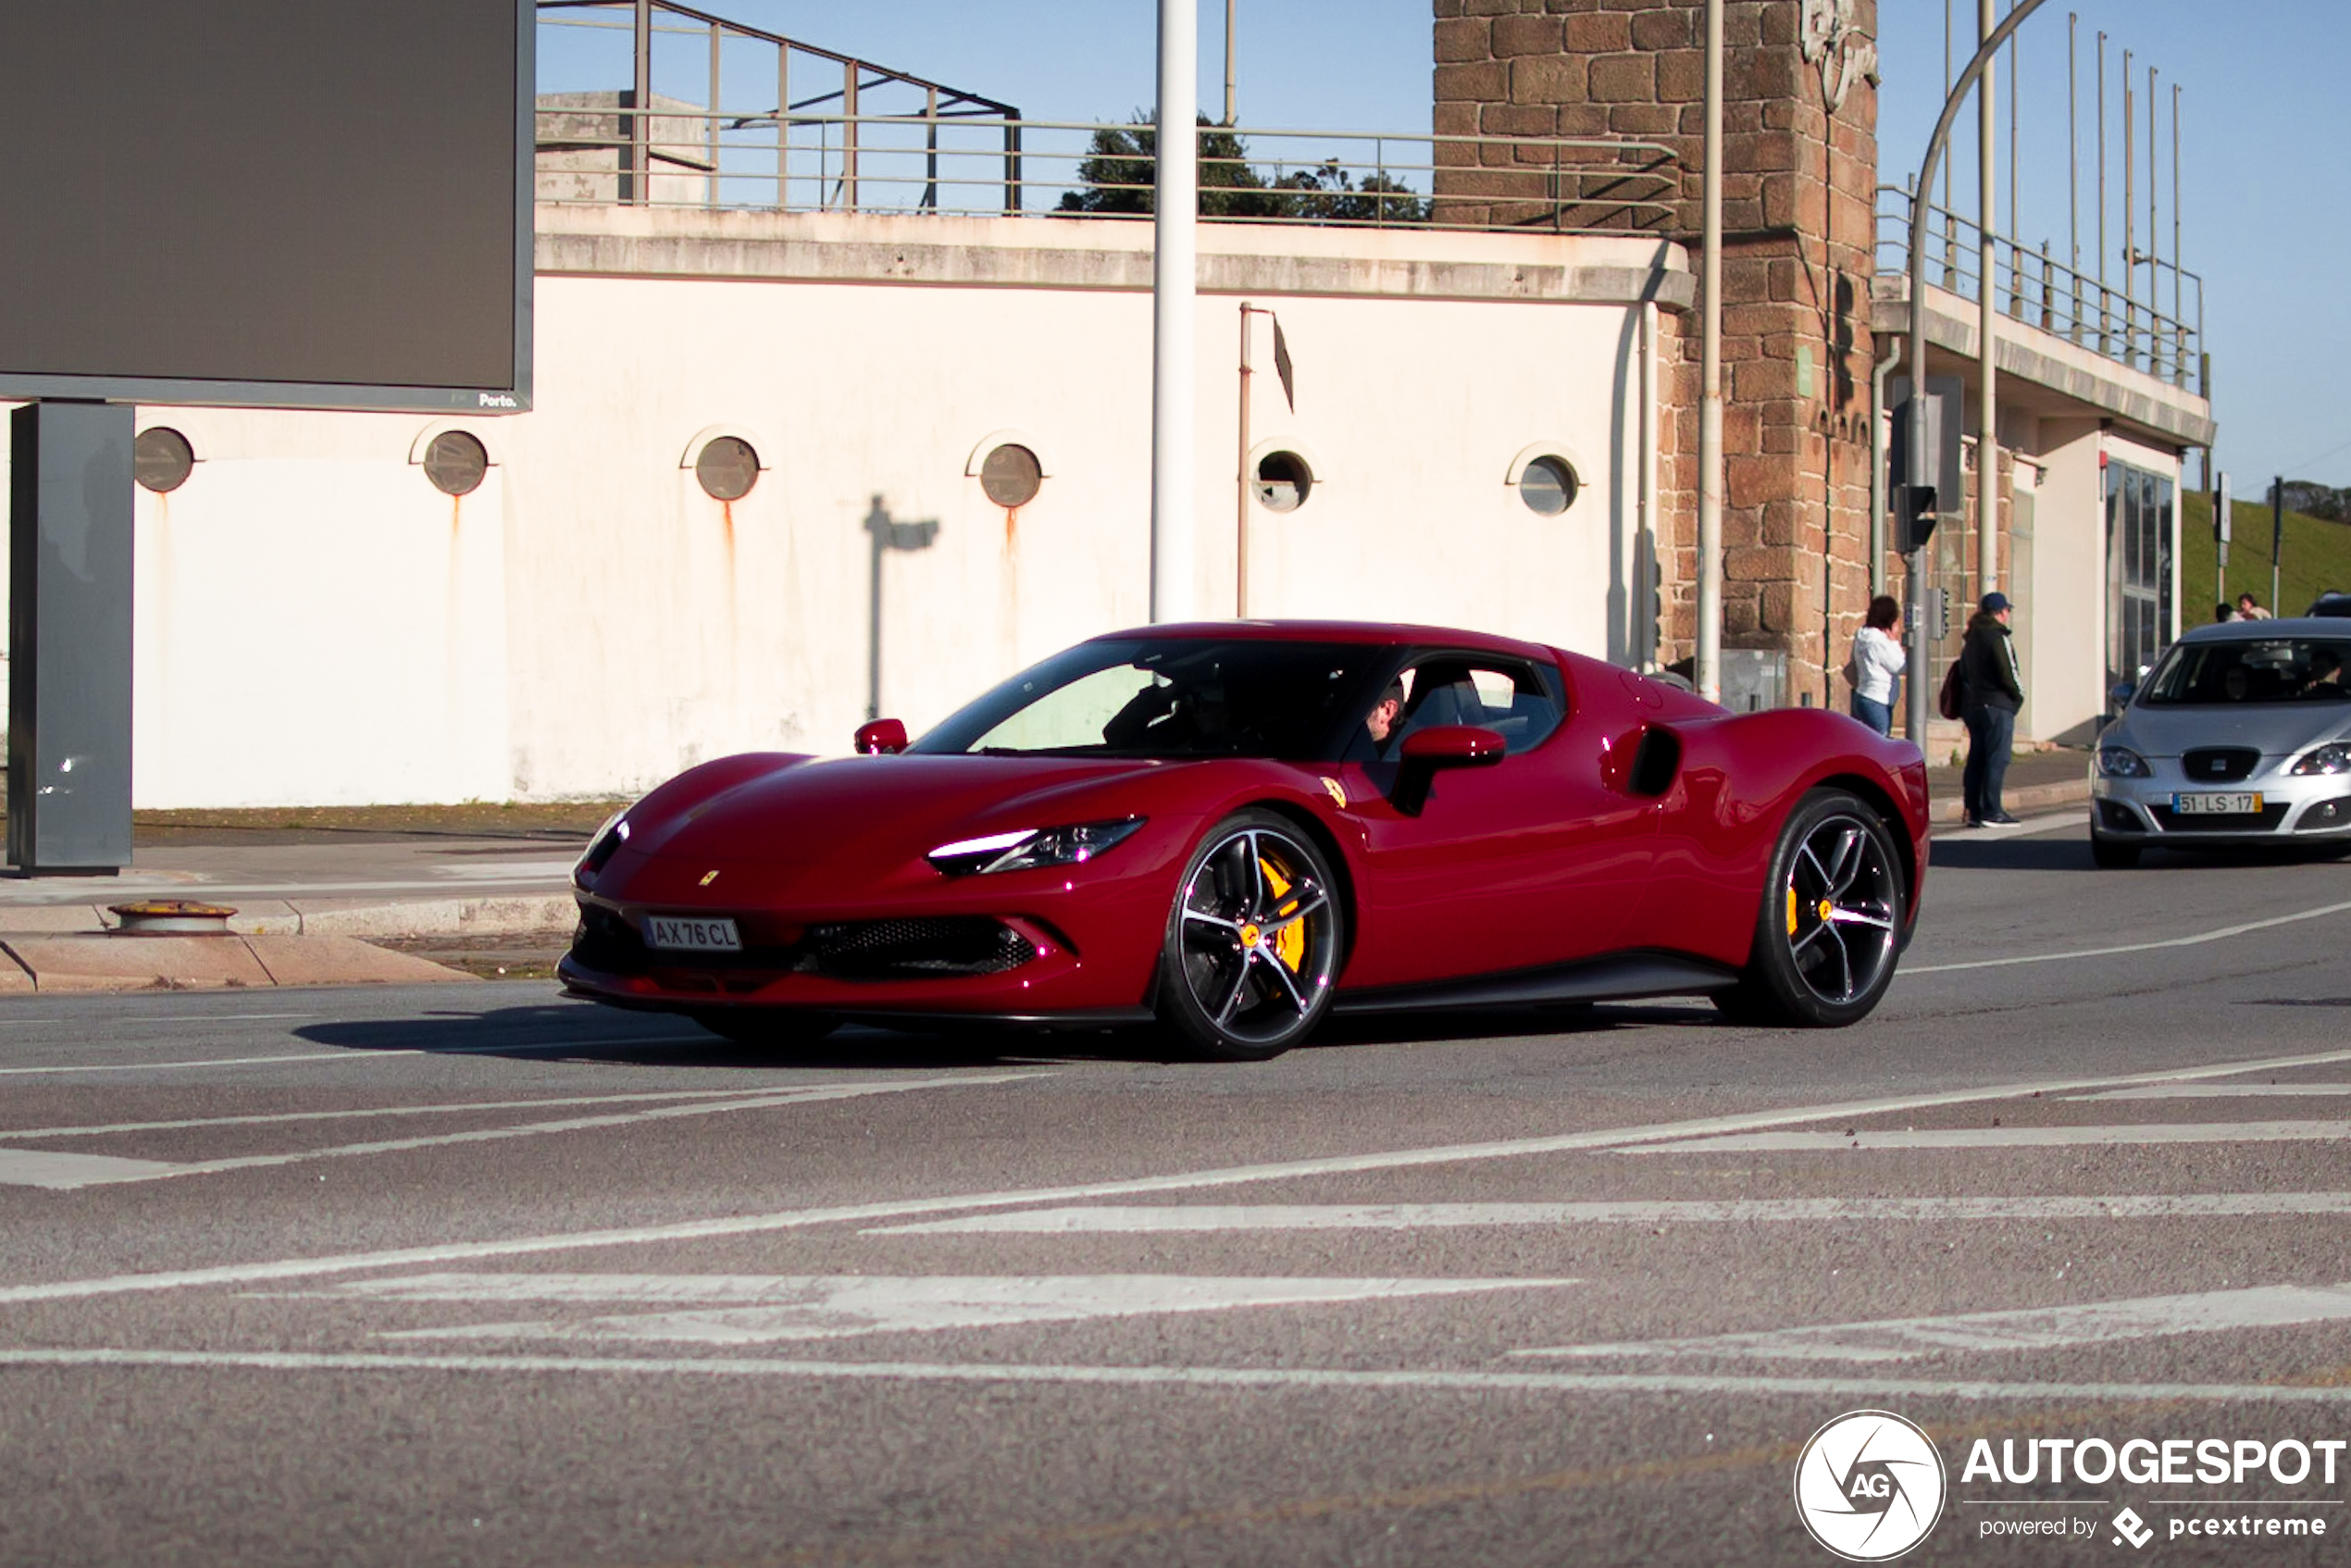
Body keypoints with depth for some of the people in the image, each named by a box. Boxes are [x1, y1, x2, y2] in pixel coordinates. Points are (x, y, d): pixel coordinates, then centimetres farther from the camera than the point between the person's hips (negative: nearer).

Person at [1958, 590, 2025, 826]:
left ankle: (1974, 811, 10)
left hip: (1972, 704, 8)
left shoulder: (1971, 637, 13)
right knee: (1997, 759, -6)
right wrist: (2018, 694, 1)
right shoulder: (1998, 637, -13)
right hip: (1997, 705, -8)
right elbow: (2008, 673, -16)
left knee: (1976, 758, 10)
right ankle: (1991, 811, -10)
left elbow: (1963, 671, 18)